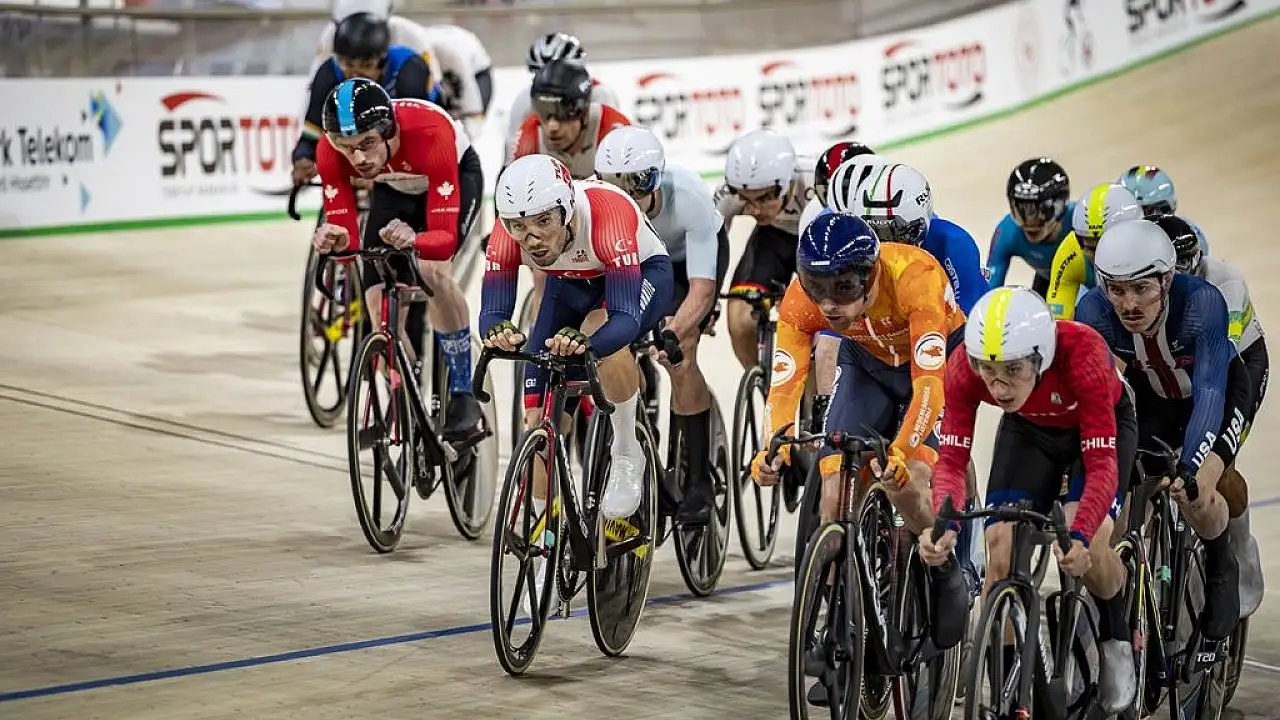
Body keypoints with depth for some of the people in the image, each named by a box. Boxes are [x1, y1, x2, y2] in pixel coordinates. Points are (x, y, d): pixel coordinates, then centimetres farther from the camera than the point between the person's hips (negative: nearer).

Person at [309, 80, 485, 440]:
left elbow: (444, 239, -43)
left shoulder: (429, 134, -43)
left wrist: (415, 241, -64)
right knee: (380, 305, -7)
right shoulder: (331, 152, -32)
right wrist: (334, 241, -51)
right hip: (393, 188, 4)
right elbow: (346, 240, -28)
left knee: (432, 270, -30)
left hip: (458, 175, -4)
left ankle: (463, 396, -16)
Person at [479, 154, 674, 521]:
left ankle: (627, 455, -16)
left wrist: (584, 343, -67)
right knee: (540, 423, -6)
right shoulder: (509, 232, -30)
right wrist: (497, 332, -55)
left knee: (601, 330, -38)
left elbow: (625, 318, -46)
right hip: (569, 285, 4)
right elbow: (492, 310, -31)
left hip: (642, 273, -4)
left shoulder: (606, 212, -41)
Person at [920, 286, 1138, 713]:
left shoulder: (1082, 355, -41)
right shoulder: (965, 367, -32)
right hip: (1028, 429, 3)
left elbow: (1102, 465, -41)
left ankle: (1117, 640, 5)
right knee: (1001, 542, -16)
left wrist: (1080, 536, -56)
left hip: (1102, 425, -3)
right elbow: (951, 459, -29)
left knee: (1089, 545, -25)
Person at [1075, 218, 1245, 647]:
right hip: (1150, 398, 3)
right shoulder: (1094, 312, -30)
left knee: (1194, 493, -25)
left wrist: (1189, 468, -54)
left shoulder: (1202, 303, -38)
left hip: (1218, 391, -3)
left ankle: (1220, 568, 6)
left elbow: (1209, 392, -43)